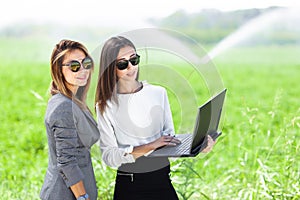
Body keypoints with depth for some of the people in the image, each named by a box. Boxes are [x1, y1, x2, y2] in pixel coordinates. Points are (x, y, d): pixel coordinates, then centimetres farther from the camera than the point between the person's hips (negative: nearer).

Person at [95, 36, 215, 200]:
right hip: (129, 186, -3)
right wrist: (150, 147, -21)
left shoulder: (159, 93, 4)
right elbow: (108, 156, -11)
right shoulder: (105, 106, -5)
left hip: (162, 179, 3)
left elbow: (169, 136, 5)